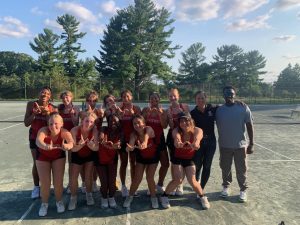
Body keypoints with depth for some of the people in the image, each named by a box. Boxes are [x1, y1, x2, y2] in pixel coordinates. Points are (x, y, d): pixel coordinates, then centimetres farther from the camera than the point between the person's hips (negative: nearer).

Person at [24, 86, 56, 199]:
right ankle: (36, 187, 21)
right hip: (34, 137, 1)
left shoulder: (52, 108, -14)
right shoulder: (31, 104, -10)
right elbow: (26, 123, -10)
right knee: (36, 162, 6)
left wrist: (47, 113, -30)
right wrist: (35, 113, -25)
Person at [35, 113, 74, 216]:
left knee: (58, 182, -1)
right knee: (45, 183, -3)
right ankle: (44, 204, 24)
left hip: (58, 156, 1)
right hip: (43, 157, 0)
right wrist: (45, 146, -76)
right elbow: (38, 141, -53)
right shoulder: (44, 130, -33)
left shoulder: (64, 132, -32)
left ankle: (59, 201, 26)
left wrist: (67, 146, -75)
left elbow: (71, 142, -51)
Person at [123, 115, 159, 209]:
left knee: (149, 178, -6)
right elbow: (131, 145, -40)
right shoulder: (133, 134, -24)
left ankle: (153, 197, 19)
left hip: (153, 156, -2)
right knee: (137, 178, -2)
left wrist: (144, 143, -76)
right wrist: (129, 148, -64)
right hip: (141, 157, 2)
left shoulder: (149, 129, -31)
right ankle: (130, 197, 21)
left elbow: (146, 136, -54)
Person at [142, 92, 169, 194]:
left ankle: (160, 184, 25)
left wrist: (160, 114, -20)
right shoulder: (145, 110, 0)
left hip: (159, 139, 1)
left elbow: (165, 126, -11)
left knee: (165, 163, 3)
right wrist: (147, 113, -20)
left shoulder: (163, 111, 0)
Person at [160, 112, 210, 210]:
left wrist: (195, 145, -72)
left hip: (190, 159, 1)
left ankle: (203, 197, 21)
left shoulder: (198, 131, -24)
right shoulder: (176, 131, -26)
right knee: (177, 180, -12)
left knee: (192, 180, -7)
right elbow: (176, 139, -49)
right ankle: (164, 196, 12)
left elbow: (197, 139, -47)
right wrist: (178, 143, -74)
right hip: (177, 158, -1)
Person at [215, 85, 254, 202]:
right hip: (224, 146, 2)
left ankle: (243, 190, 29)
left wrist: (251, 144, -4)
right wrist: (220, 142, 8)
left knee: (241, 169, 9)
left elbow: (249, 126, -4)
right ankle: (226, 186, 34)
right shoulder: (219, 110, -3)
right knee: (225, 168, 14)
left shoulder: (243, 108, -8)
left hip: (240, 145, -2)